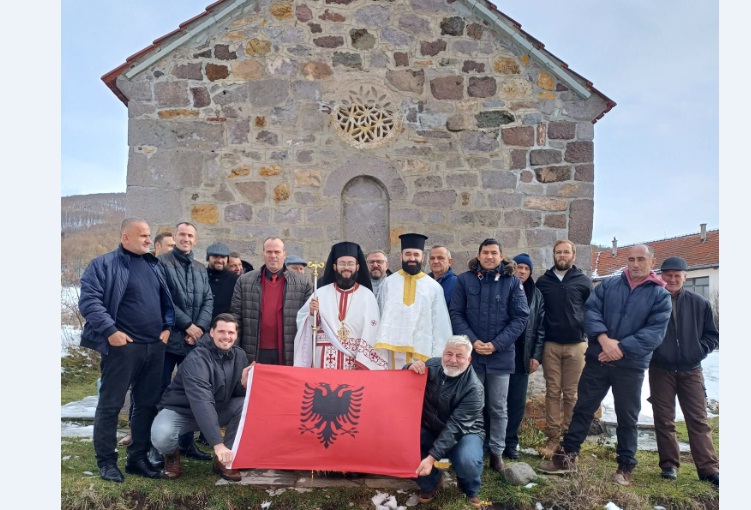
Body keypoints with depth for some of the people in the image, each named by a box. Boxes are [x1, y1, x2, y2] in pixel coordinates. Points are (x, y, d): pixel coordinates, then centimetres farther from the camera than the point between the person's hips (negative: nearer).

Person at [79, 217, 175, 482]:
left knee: (148, 404, 11)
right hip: (122, 346, -6)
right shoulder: (103, 264, -5)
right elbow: (88, 300, -12)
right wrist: (110, 330, -18)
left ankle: (138, 457, 24)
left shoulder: (153, 265, 15)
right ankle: (106, 461, 17)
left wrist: (167, 326, 7)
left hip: (155, 347, 6)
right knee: (110, 405, 3)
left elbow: (166, 299, 20)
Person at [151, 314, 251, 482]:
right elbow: (201, 402, -39)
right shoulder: (196, 359, -27)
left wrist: (245, 382, -27)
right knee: (161, 437, -35)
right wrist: (218, 443, -47)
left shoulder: (239, 355, -6)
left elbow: (241, 393, -2)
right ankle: (172, 454, 4)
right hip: (181, 410, -5)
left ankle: (225, 459, -5)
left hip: (217, 410, 5)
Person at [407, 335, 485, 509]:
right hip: (430, 429, 4)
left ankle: (470, 489, 6)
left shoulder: (473, 388, -23)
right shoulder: (432, 366, -9)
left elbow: (455, 427, -29)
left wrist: (432, 457, -38)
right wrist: (410, 368, -23)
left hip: (464, 432, -4)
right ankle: (431, 481, 7)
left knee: (467, 461, -35)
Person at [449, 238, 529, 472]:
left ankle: (497, 451, 23)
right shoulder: (464, 280, 2)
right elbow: (456, 314, 0)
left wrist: (496, 344, -12)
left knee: (498, 408, 10)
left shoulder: (512, 282, 1)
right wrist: (472, 341, -13)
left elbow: (520, 317, -3)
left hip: (500, 355, 0)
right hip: (471, 354, 0)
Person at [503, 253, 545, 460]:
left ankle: (510, 442, 21)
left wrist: (536, 356, 3)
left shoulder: (536, 295, 9)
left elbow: (541, 328, 9)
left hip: (523, 355, 3)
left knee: (518, 402, 8)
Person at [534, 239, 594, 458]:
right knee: (553, 392, 3)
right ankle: (553, 437, 8)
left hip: (576, 345, -1)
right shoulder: (543, 281, 8)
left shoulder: (584, 281, 5)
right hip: (550, 345, 1)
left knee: (572, 394, 4)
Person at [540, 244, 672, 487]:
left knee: (627, 417, 11)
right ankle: (566, 456, 18)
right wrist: (604, 339, -19)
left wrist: (622, 348, -19)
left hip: (631, 365, -1)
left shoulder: (660, 295, 0)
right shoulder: (608, 284, 5)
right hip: (597, 359, 2)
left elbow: (655, 332, -10)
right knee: (583, 408, 8)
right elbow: (591, 310, -4)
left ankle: (625, 466, 26)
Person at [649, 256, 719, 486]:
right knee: (664, 419, 6)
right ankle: (669, 464, 17)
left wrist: (698, 351, -7)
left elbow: (712, 336, 7)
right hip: (660, 370, -1)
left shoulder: (699, 303, -1)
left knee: (698, 420, 3)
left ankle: (709, 468, 9)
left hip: (691, 371, 1)